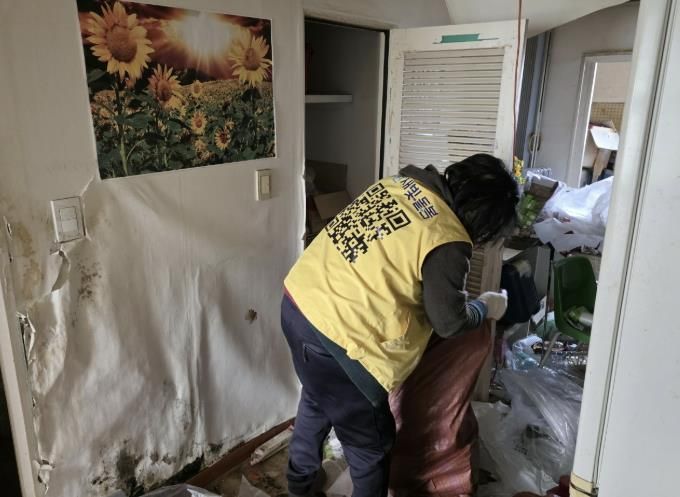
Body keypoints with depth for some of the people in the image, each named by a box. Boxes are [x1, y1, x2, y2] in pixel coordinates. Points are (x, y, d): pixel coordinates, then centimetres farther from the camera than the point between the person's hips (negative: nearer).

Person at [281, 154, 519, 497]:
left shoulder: (404, 180, 6)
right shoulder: (448, 242, -16)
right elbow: (449, 322, -6)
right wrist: (486, 308, 13)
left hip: (298, 298, 9)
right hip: (333, 332, -9)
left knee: (318, 398, 33)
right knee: (370, 439, 15)